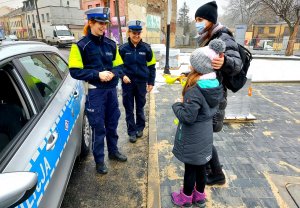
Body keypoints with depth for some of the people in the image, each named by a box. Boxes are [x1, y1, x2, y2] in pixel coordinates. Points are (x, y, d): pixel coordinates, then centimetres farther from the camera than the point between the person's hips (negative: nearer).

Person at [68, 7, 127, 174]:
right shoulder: (81, 45, -7)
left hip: (111, 89, 5)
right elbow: (75, 72, -11)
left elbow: (119, 65, 10)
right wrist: (98, 74, -20)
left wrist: (112, 73, -12)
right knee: (98, 126, 5)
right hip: (94, 92, -5)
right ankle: (99, 160, 24)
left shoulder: (111, 44, 8)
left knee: (112, 123, 16)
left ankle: (113, 151, 39)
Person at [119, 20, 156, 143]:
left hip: (142, 83, 1)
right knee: (129, 108, 6)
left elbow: (151, 66, 4)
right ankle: (132, 132, 20)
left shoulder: (146, 48, -1)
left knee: (140, 107, 14)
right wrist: (122, 75, -14)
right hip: (127, 83, 0)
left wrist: (151, 82, 2)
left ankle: (140, 128, 32)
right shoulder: (123, 48, -3)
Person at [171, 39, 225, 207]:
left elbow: (187, 117, -26)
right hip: (205, 133, 7)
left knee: (190, 167, 12)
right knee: (200, 166, 22)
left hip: (192, 136, -7)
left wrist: (177, 106, -10)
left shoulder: (194, 91, -28)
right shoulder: (217, 85, -3)